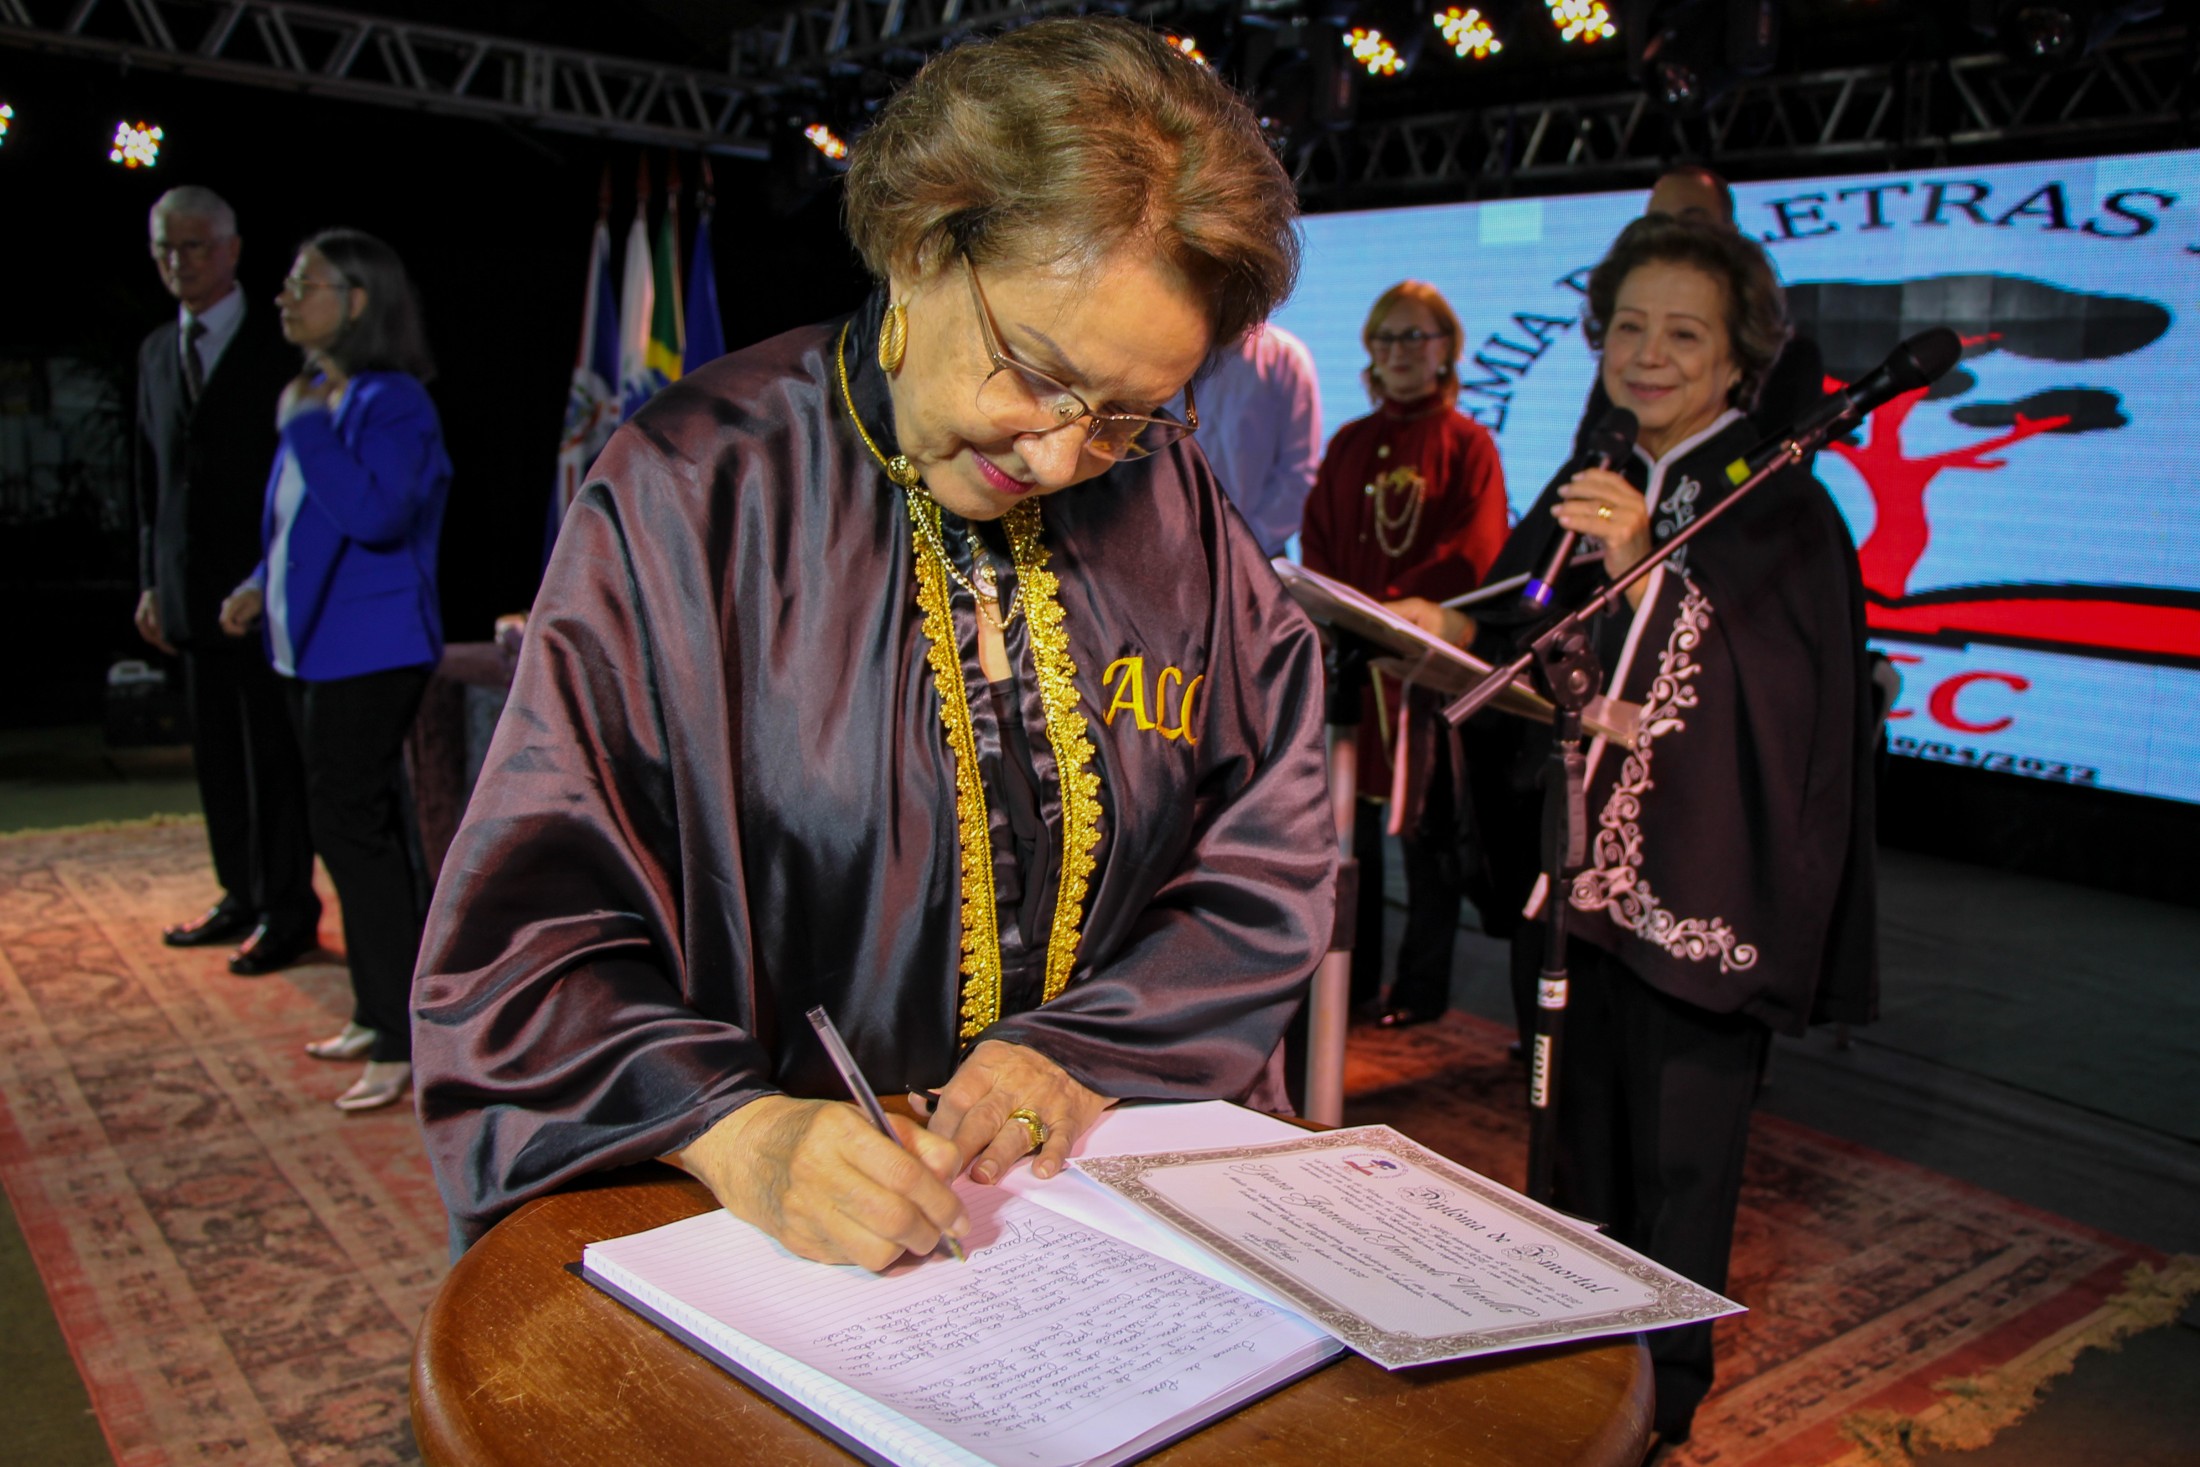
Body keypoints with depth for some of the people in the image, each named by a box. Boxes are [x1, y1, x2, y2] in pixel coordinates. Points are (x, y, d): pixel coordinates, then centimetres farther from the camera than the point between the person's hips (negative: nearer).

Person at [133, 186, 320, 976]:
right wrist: (152, 581, 12)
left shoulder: (279, 351, -7)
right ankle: (243, 895, 26)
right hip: (193, 593, 7)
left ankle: (287, 910, 11)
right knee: (216, 755, 13)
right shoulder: (157, 352, 14)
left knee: (274, 755, 0)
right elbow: (150, 475, 17)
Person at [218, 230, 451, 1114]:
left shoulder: (392, 403, -14)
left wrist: (304, 428, -20)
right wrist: (262, 585, 9)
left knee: (352, 829, -9)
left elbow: (376, 515, -29)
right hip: (313, 646, 10)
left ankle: (404, 1043, 0)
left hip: (369, 653, -10)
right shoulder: (318, 397, 14)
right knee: (353, 831, 14)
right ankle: (379, 1016, 26)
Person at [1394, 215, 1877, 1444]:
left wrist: (1651, 567, -33)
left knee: (1678, 1169, 5)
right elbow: (1525, 655, 15)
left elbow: (1779, 693, -21)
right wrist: (1458, 632, -6)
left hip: (1701, 889, -5)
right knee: (1582, 1145, 15)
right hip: (1579, 871, 5)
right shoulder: (1585, 492, 10)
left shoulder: (1779, 509, -8)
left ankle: (1664, 1392, 24)